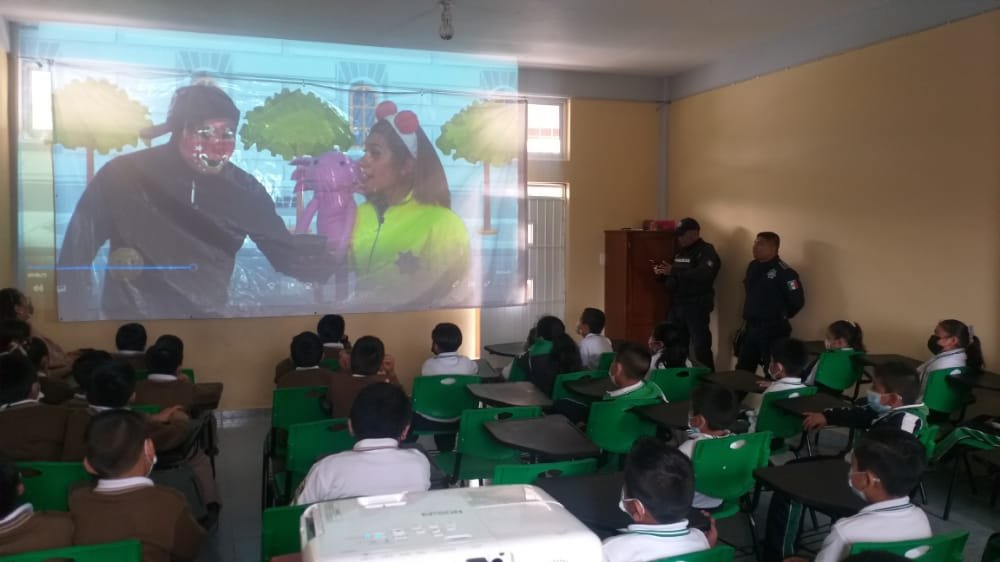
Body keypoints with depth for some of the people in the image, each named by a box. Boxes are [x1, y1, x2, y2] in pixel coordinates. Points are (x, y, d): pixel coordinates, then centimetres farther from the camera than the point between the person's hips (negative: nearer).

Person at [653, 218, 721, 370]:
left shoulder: (706, 251, -9)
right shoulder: (679, 251, 16)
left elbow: (704, 274, -27)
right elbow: (672, 277, 24)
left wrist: (674, 271, -29)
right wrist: (661, 273, 0)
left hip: (696, 306, -8)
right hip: (676, 304, 8)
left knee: (700, 346, -5)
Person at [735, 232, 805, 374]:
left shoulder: (784, 272, -16)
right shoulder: (753, 267, 9)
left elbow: (797, 301, -16)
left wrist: (781, 317, -2)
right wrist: (750, 315, 15)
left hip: (772, 329, -8)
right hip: (750, 326, 8)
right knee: (742, 370, 14)